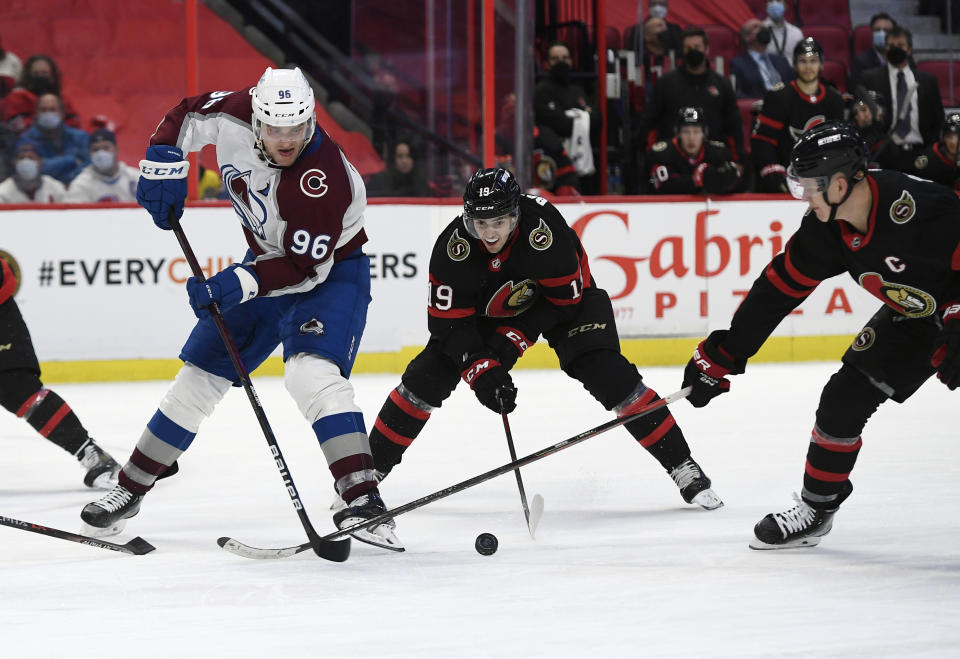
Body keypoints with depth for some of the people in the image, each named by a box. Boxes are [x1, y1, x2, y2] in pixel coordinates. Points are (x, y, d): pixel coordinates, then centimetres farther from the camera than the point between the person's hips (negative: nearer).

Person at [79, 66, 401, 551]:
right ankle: (130, 489, 21)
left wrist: (239, 285, -40)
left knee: (312, 372, -31)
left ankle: (362, 499, -35)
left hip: (330, 272, -6)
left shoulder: (327, 180, -34)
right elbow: (184, 117, 2)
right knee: (200, 375, 8)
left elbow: (305, 267, -31)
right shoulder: (235, 115, -18)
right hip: (267, 261, 6)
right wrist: (164, 164, -14)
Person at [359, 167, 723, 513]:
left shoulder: (545, 229, -37)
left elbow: (566, 298, -24)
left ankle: (683, 467, -9)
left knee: (608, 373, -19)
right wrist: (480, 369, -35)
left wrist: (516, 337, -29)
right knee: (427, 375, -9)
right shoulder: (453, 246, -30)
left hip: (561, 300, -2)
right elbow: (449, 321, -24)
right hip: (486, 310, 2)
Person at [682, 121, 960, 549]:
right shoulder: (826, 229, -10)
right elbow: (779, 289, -3)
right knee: (845, 397, 4)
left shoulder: (922, 209, -35)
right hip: (913, 316, 7)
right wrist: (722, 356, 0)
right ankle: (816, 508, 23)